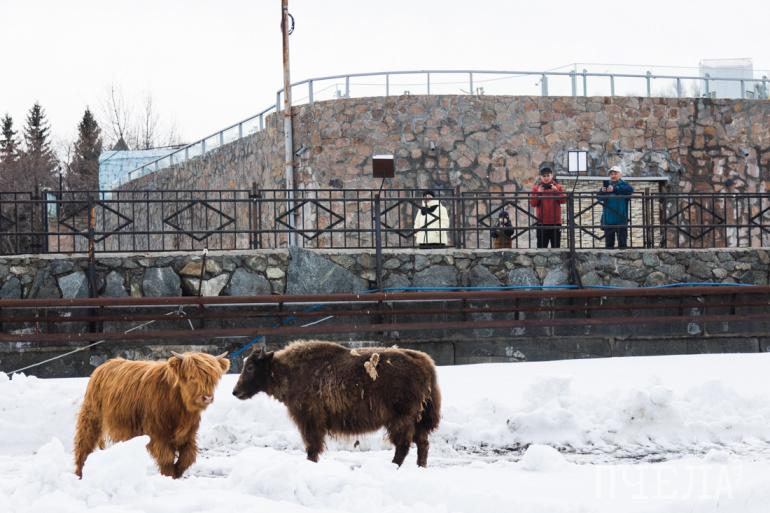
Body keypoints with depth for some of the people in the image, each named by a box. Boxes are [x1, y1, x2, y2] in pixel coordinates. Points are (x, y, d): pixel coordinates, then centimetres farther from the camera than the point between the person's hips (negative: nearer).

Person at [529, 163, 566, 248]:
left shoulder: (558, 186, 6)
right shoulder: (536, 187, 4)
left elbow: (564, 200, -6)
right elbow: (532, 203, -4)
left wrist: (556, 191, -18)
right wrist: (538, 193, -16)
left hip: (555, 222, 1)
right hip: (542, 222, -1)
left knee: (556, 246, 6)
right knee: (541, 246, -2)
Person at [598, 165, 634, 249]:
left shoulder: (624, 185, 3)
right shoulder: (606, 185, 12)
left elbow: (630, 189, -21)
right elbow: (600, 198, 1)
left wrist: (614, 189, -28)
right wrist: (603, 191, -22)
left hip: (621, 219, -3)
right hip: (608, 219, 3)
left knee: (622, 242, -2)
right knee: (609, 242, 8)